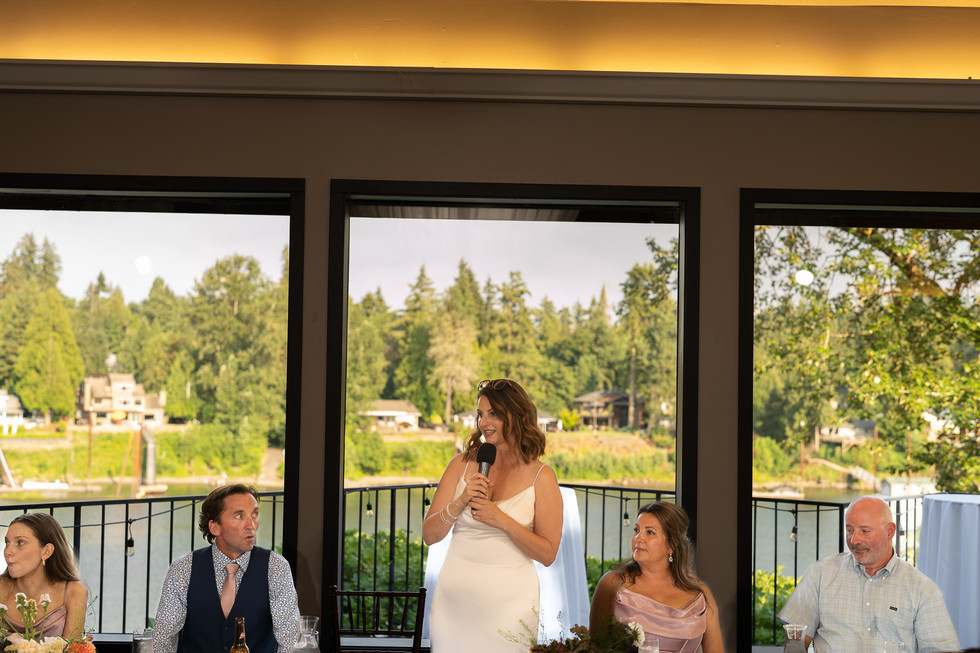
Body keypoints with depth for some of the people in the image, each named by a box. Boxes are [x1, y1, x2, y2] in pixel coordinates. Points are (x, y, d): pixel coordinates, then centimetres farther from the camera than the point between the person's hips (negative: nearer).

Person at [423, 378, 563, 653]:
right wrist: (461, 502, -15)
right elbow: (429, 535, 2)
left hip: (508, 599, -2)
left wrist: (502, 520, -17)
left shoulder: (541, 476, -3)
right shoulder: (463, 464, 3)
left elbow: (547, 554, -6)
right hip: (454, 596, 2)